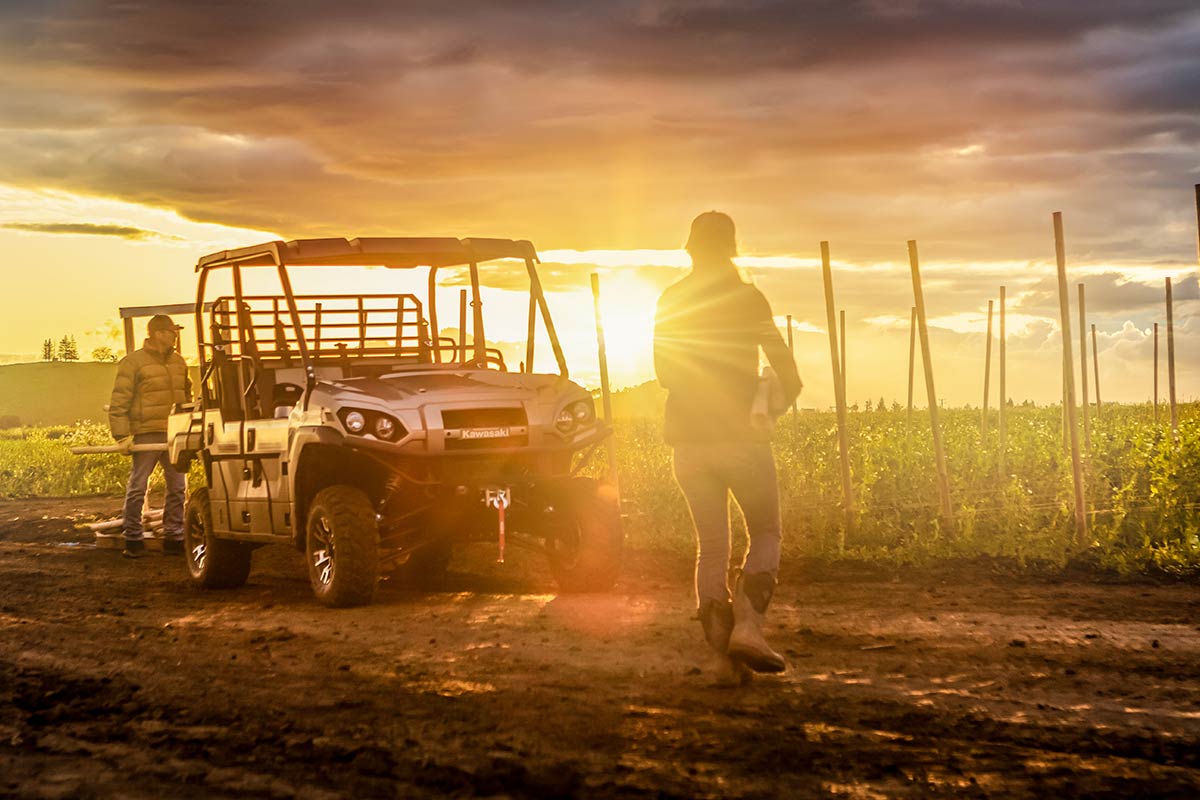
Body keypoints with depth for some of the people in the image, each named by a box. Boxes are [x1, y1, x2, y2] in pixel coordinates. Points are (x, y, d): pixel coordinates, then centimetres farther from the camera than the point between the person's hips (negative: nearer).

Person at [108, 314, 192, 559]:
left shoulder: (178, 362, 13)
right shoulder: (133, 362, -5)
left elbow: (187, 396, 22)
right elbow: (118, 402, -7)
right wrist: (122, 436, -13)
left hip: (175, 435, 6)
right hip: (146, 435, -6)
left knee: (177, 487, 7)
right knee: (137, 488, -3)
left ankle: (173, 537, 14)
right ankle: (133, 540, 4)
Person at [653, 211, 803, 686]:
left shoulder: (670, 303, 8)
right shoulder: (747, 299, -5)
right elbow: (785, 365, -7)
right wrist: (784, 396, 15)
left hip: (688, 440, 4)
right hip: (740, 435, -4)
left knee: (711, 547, 9)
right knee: (766, 534, 12)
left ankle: (724, 656, 1)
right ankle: (748, 625, -9)